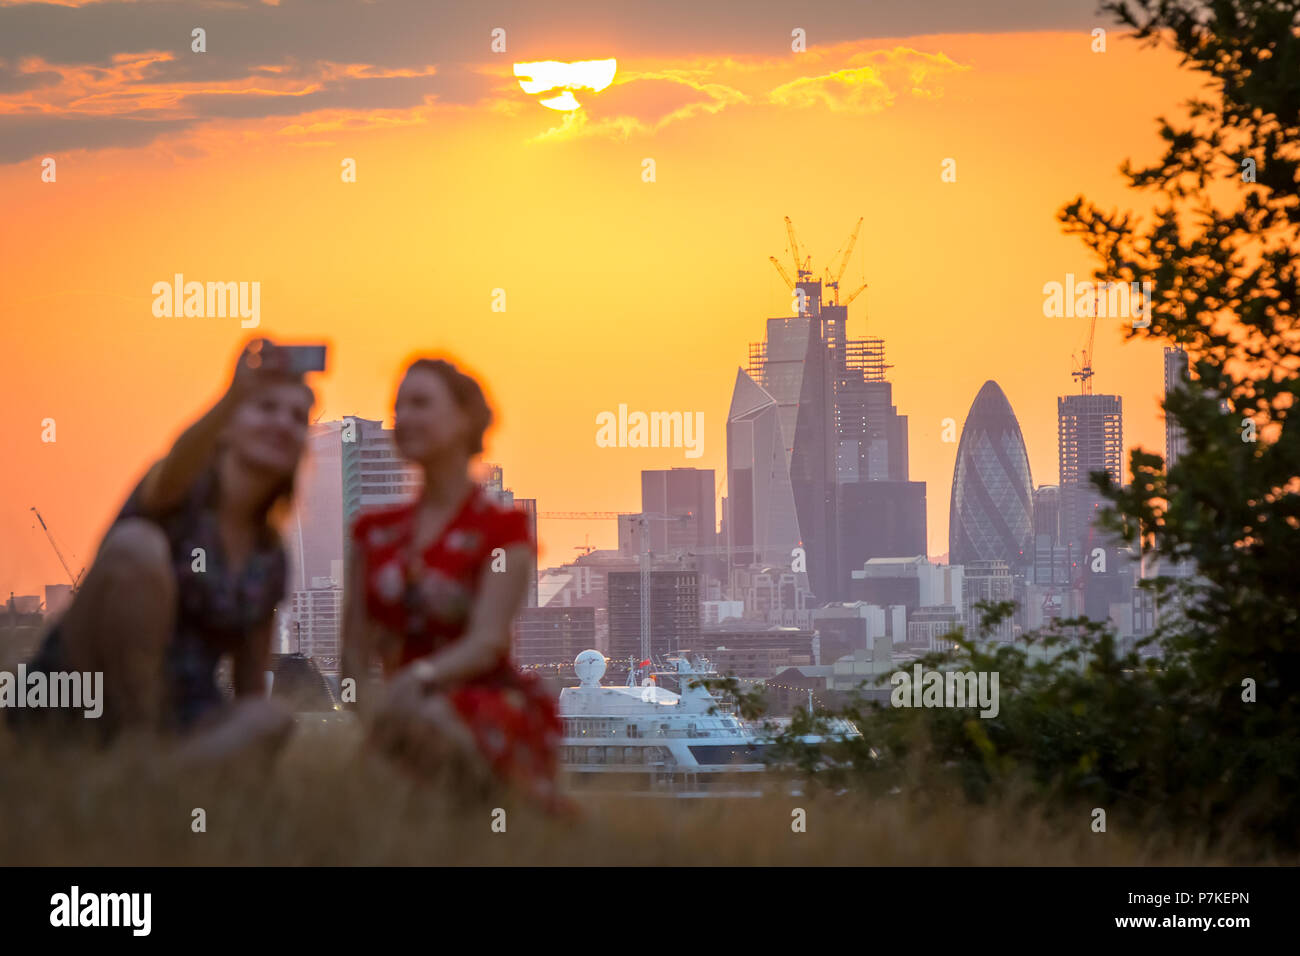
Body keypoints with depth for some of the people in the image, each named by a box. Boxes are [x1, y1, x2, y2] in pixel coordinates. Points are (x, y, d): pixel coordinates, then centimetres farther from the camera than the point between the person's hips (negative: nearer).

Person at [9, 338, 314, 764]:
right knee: (139, 542, -28)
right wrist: (235, 396, -49)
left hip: (174, 722, 4)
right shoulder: (183, 494, -1)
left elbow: (252, 692, 17)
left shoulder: (270, 558, 14)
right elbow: (176, 468, -29)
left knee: (271, 718, -29)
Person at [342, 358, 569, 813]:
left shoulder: (502, 527, 0)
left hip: (488, 701, -5)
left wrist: (420, 677, -33)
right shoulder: (376, 532, 17)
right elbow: (357, 643, 10)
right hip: (407, 703, 5)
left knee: (421, 716, -40)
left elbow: (487, 640, -14)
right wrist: (358, 717, -10)